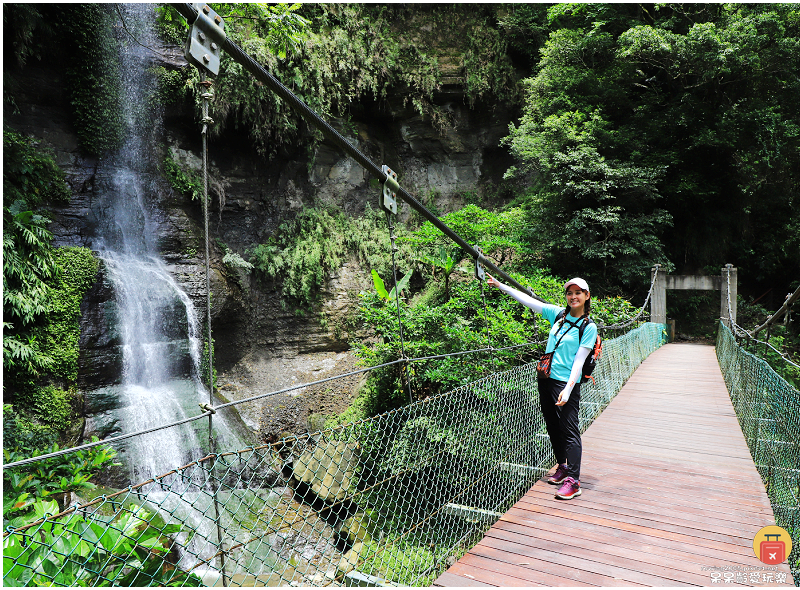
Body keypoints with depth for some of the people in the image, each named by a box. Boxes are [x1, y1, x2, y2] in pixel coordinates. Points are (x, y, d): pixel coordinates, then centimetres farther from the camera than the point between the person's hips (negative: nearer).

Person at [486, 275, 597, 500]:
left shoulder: (589, 327, -7)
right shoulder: (558, 314, 6)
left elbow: (578, 361, -12)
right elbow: (528, 300, 6)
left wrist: (568, 389, -19)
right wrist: (500, 285, 4)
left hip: (567, 383, -6)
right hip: (547, 378, 6)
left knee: (570, 429, -5)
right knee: (553, 427, 15)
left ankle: (573, 480, 1)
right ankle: (563, 467, 32)